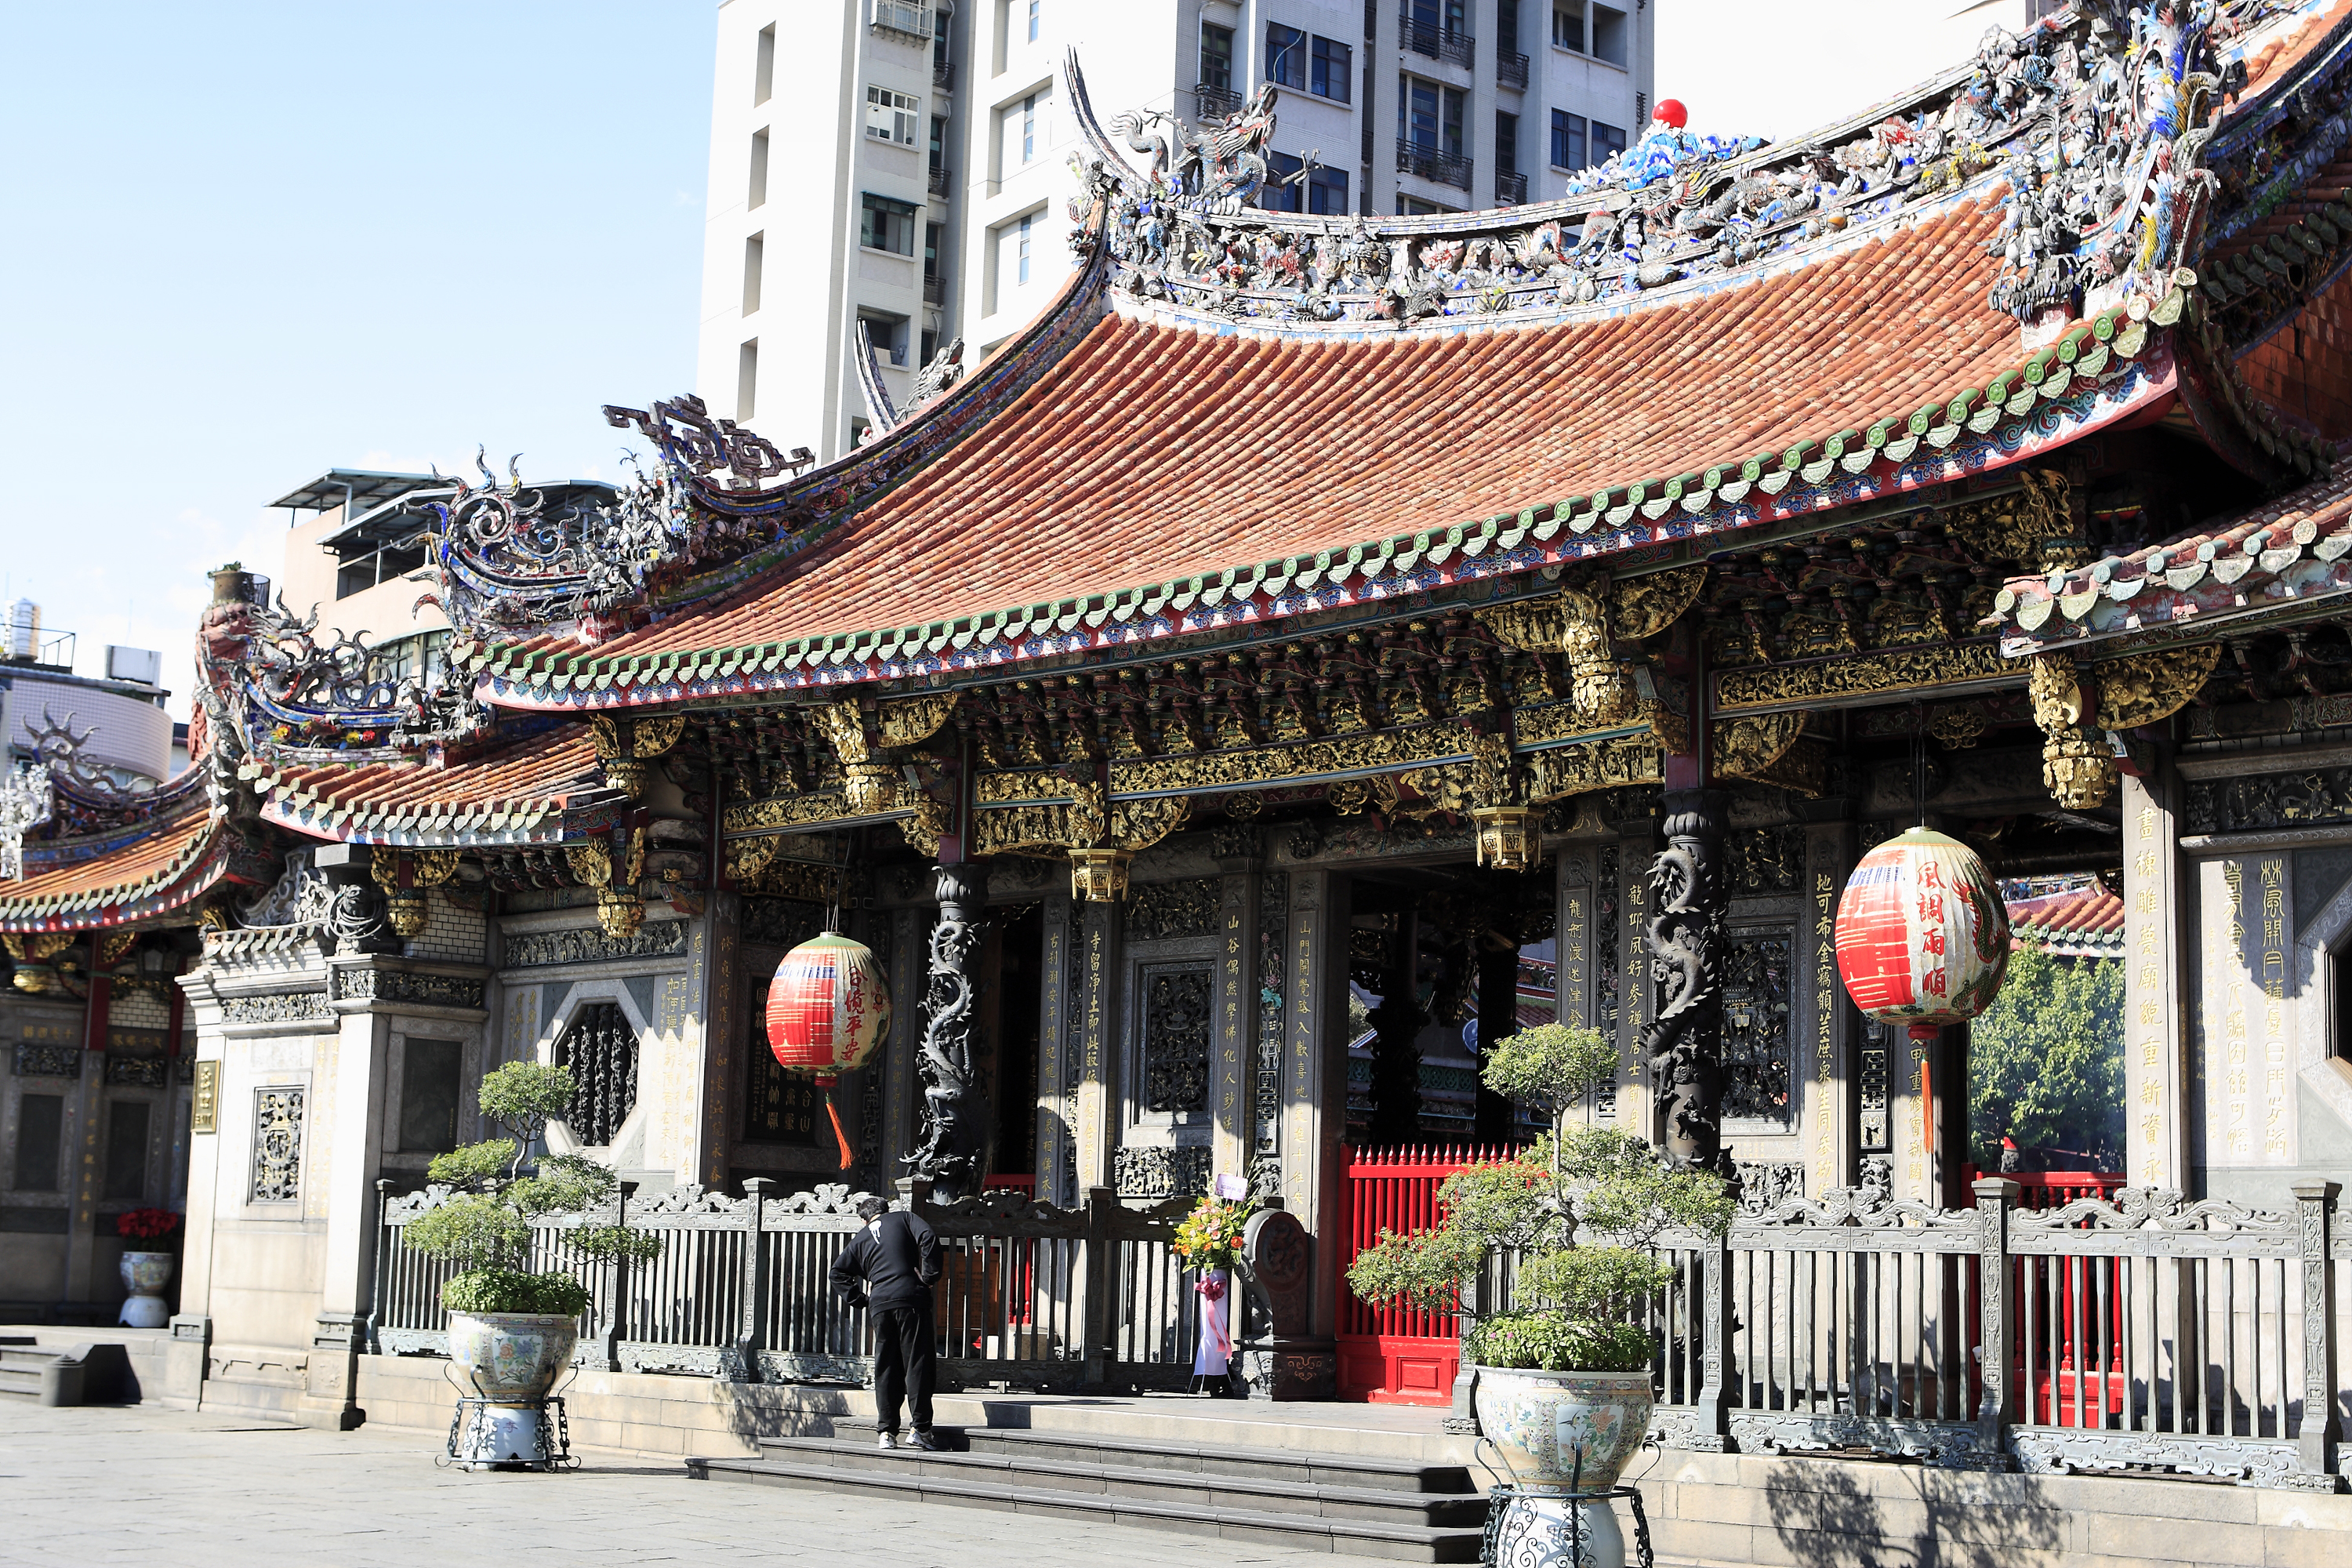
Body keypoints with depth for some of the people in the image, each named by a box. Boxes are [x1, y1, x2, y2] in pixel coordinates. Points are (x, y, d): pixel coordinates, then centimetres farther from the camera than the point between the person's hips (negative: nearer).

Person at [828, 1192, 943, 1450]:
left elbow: (838, 1272, 18)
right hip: (911, 1298, -3)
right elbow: (928, 1237, -7)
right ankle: (921, 1430, -6)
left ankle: (887, 1431, 5)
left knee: (885, 1368, 9)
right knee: (916, 1363, -2)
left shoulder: (861, 1238, 20)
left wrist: (859, 1299, 17)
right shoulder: (902, 1219, 10)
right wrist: (930, 1276, -3)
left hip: (880, 1304, 3)